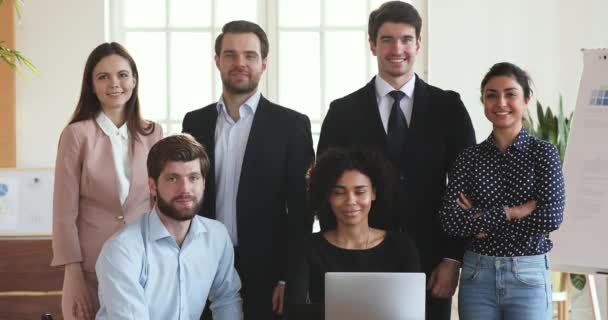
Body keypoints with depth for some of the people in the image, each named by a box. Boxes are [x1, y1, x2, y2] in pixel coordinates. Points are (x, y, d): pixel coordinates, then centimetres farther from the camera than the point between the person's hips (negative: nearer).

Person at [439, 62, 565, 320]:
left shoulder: (542, 152, -1)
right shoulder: (469, 157, 3)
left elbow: (552, 217, -13)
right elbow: (451, 221, -8)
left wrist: (483, 221, -10)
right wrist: (512, 212, -15)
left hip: (529, 276, -2)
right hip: (477, 275, 2)